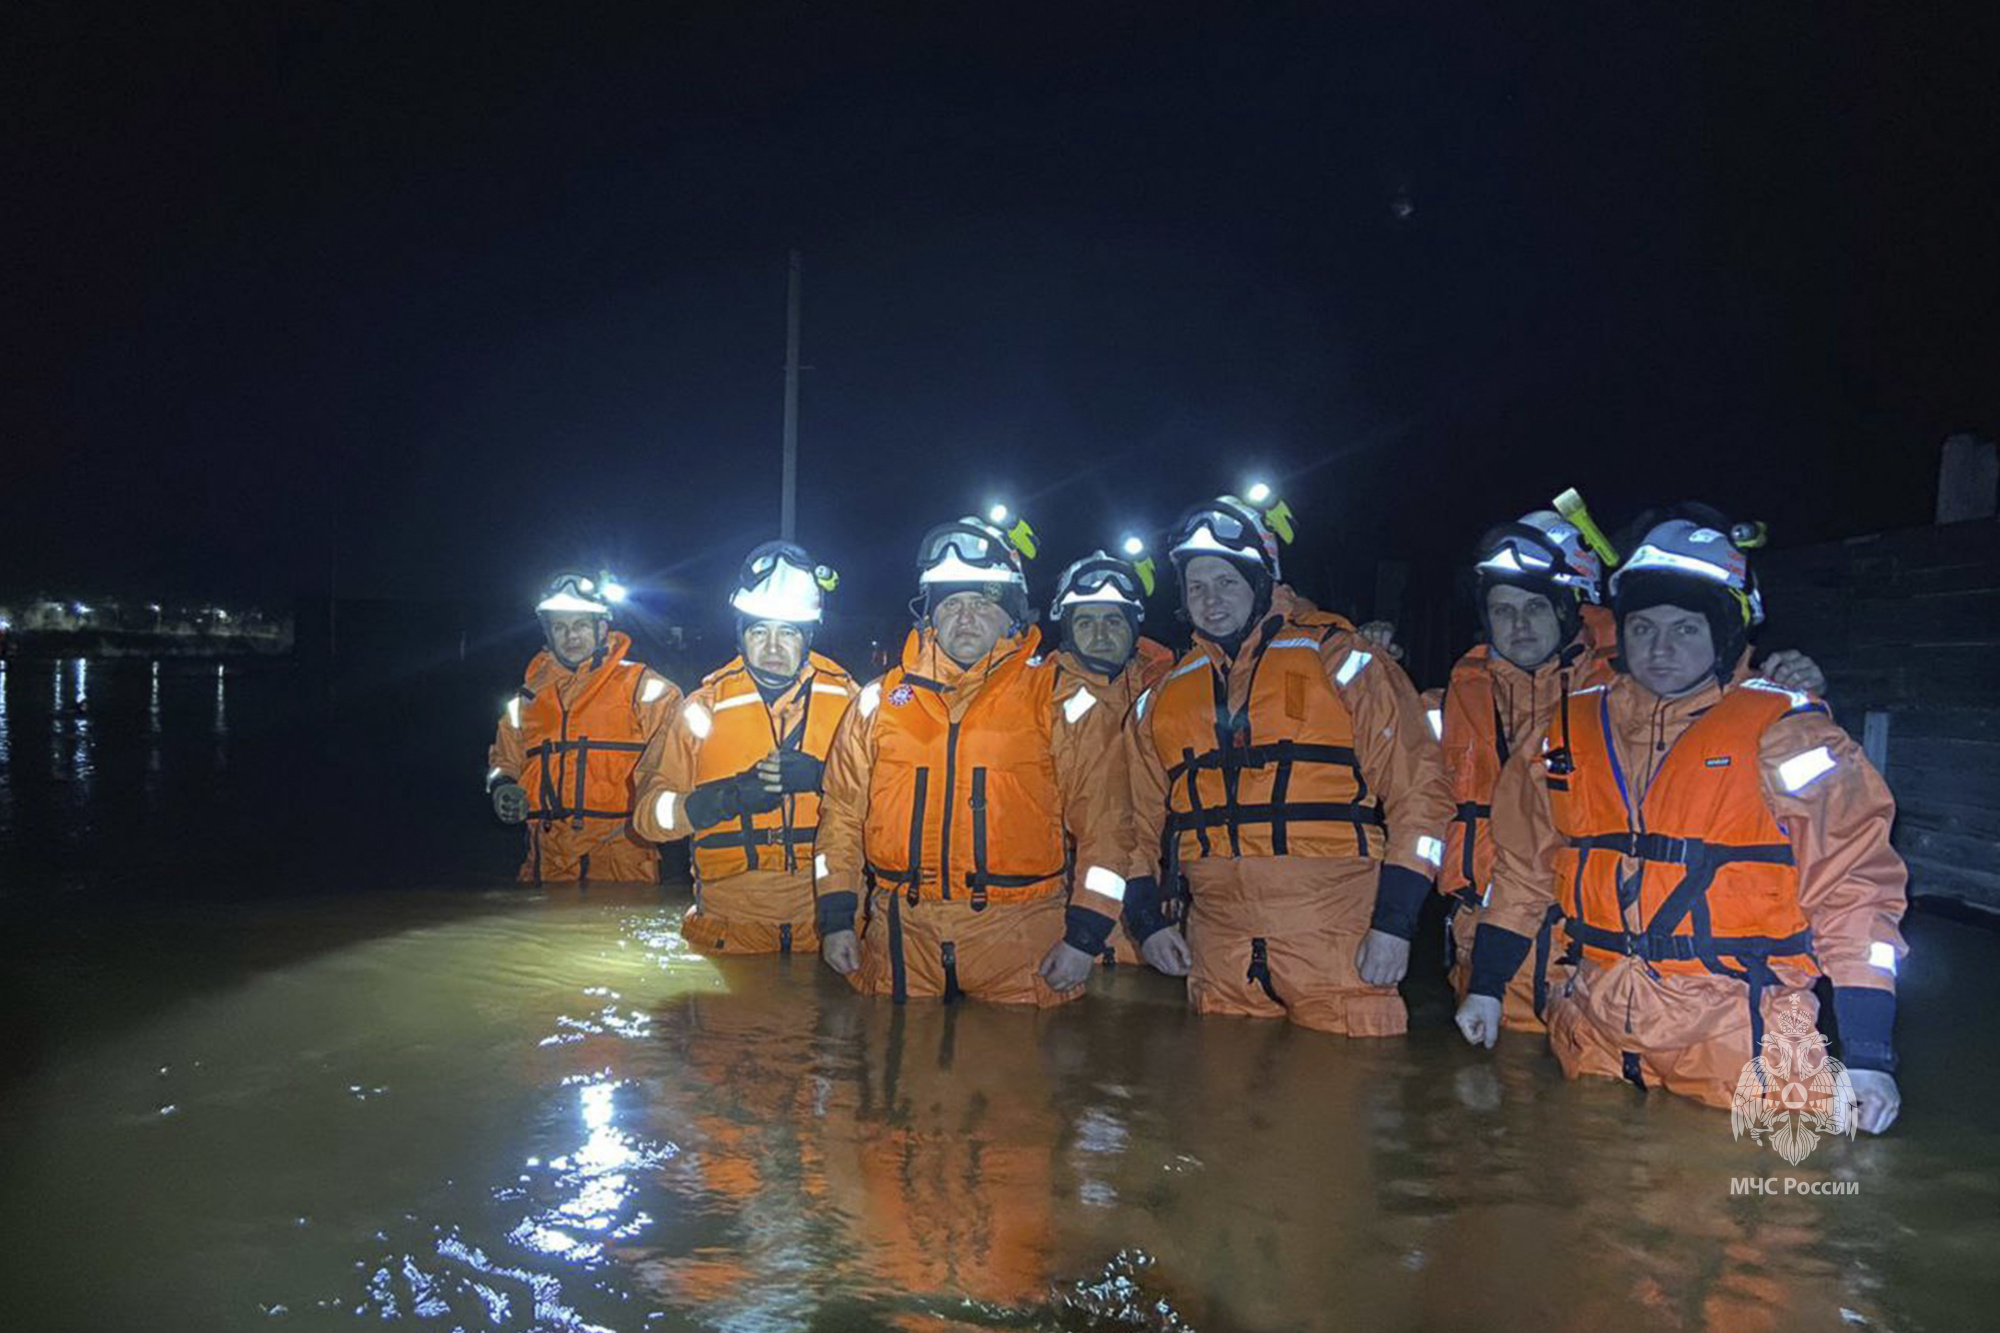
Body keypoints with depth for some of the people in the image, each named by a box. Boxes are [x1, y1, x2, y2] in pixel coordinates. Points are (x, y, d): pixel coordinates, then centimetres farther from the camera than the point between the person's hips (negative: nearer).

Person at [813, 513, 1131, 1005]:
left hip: (1020, 943, -2)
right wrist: (837, 918, 8)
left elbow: (1101, 821, 0)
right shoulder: (880, 700, 11)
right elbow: (841, 813, 15)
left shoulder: (1062, 700, 3)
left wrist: (1084, 936, -6)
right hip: (901, 943, 3)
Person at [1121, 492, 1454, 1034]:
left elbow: (1416, 786, -2)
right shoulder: (1165, 696, 15)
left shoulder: (1337, 658, 2)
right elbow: (1145, 821, 23)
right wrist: (1147, 919, 10)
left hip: (1336, 931, -4)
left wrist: (1395, 922, -8)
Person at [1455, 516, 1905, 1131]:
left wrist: (1869, 1055, -10)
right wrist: (1486, 986, 17)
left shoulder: (1784, 734, -4)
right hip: (1595, 1036, 4)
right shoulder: (1573, 729, 7)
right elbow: (1523, 867, 17)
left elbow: (1852, 886, -6)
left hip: (1735, 1037, -4)